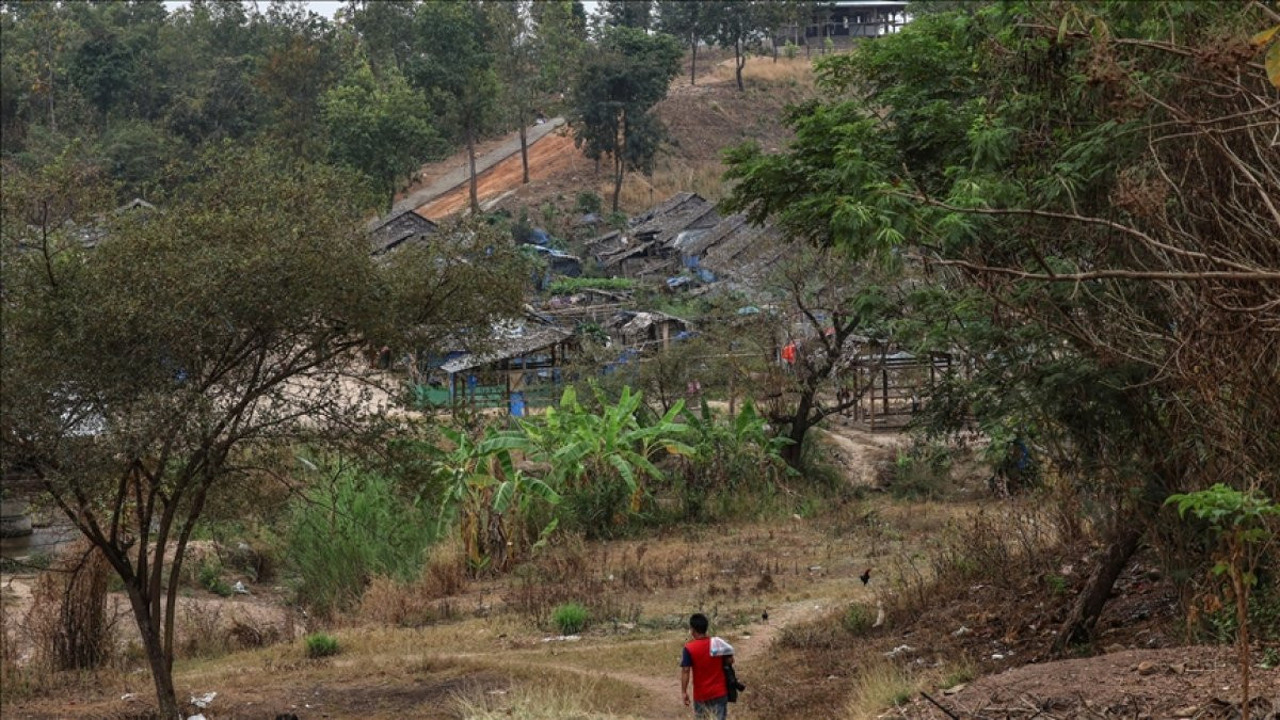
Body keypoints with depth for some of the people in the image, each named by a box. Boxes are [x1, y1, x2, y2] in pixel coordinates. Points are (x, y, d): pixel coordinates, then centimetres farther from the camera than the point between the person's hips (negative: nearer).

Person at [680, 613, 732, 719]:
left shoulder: (689, 648, -14)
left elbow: (685, 671, -17)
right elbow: (730, 660, 2)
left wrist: (684, 692, -11)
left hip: (701, 694, -2)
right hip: (719, 692, 2)